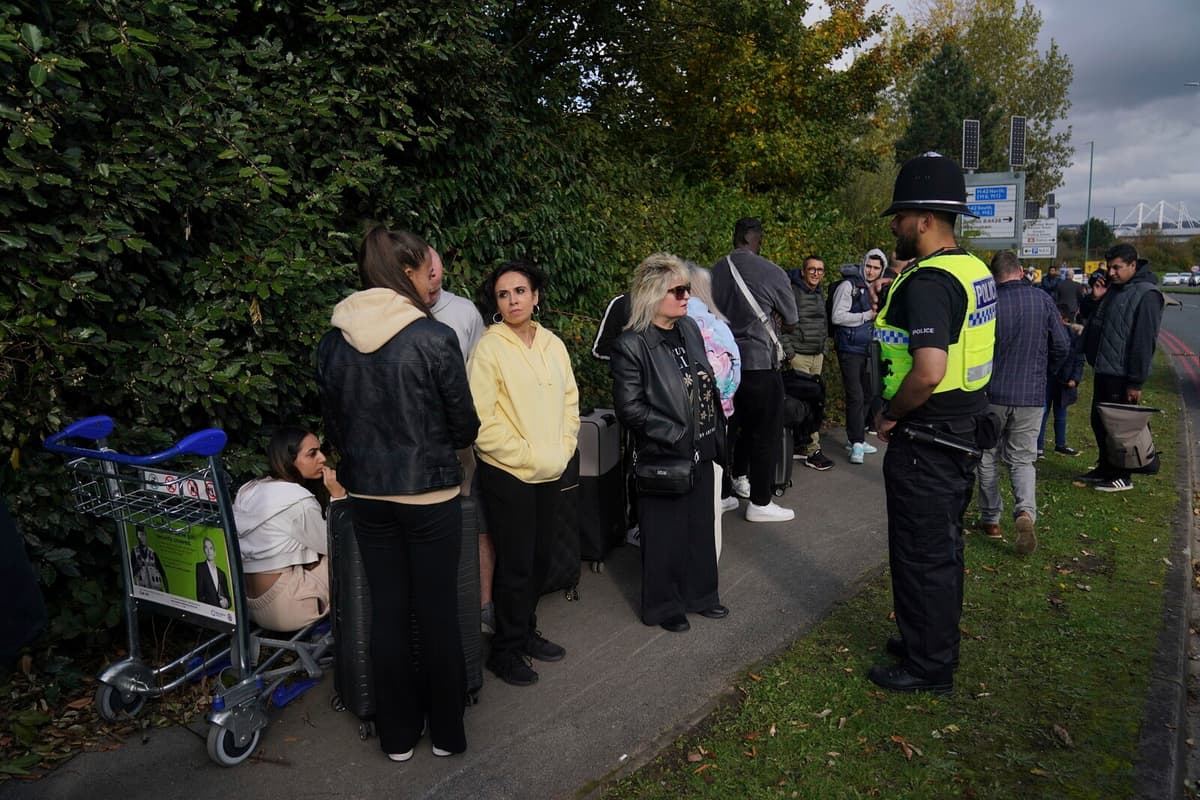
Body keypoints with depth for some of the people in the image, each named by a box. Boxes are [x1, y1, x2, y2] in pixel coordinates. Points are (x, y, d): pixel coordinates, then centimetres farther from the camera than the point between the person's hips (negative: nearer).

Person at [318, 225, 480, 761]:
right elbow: (465, 426, -7)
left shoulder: (333, 341, -1)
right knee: (438, 612, 10)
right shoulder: (435, 338, -15)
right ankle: (446, 732, 26)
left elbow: (333, 425, 9)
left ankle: (397, 735, 28)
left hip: (366, 494, 4)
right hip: (430, 494, -4)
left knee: (387, 611, 14)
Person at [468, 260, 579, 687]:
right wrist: (528, 457, -14)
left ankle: (526, 632, 35)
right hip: (508, 473, -6)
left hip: (550, 473, 6)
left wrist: (562, 451, -1)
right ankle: (505, 650, 21)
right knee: (515, 564, 3)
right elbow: (482, 421, -15)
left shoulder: (553, 344, 6)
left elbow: (570, 402, 12)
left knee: (539, 558, 15)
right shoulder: (489, 348, -11)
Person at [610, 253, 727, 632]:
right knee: (666, 534, 8)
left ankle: (699, 594, 37)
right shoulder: (631, 345, -17)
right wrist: (677, 436, -20)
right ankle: (664, 605, 27)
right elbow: (630, 408, -19)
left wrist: (716, 433, 9)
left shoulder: (689, 328, 4)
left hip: (700, 451, 7)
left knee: (701, 526, 18)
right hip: (665, 457, -7)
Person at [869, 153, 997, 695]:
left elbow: (929, 371, -34)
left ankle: (928, 666, 20)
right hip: (963, 433, 10)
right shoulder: (974, 270, 8)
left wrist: (889, 415, -19)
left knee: (922, 554, 5)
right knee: (943, 546, 21)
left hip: (925, 442, -10)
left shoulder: (927, 283, -23)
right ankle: (935, 640, 39)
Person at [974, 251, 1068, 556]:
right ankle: (1025, 511, -13)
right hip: (1032, 396, 2)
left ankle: (991, 519, 22)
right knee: (1022, 460, 11)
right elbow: (1061, 346, 0)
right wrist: (1043, 373, 18)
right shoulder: (1043, 300, -3)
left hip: (993, 394, -2)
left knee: (988, 458, 14)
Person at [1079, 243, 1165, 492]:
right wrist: (1096, 298, 6)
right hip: (1103, 370, 9)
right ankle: (1105, 468, 29)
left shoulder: (1146, 294, -16)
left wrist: (1136, 381, -20)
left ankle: (1122, 476, 13)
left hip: (1122, 375, -9)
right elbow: (1096, 324, 24)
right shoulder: (1114, 289, 12)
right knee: (1099, 422, 16)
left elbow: (1145, 341, -19)